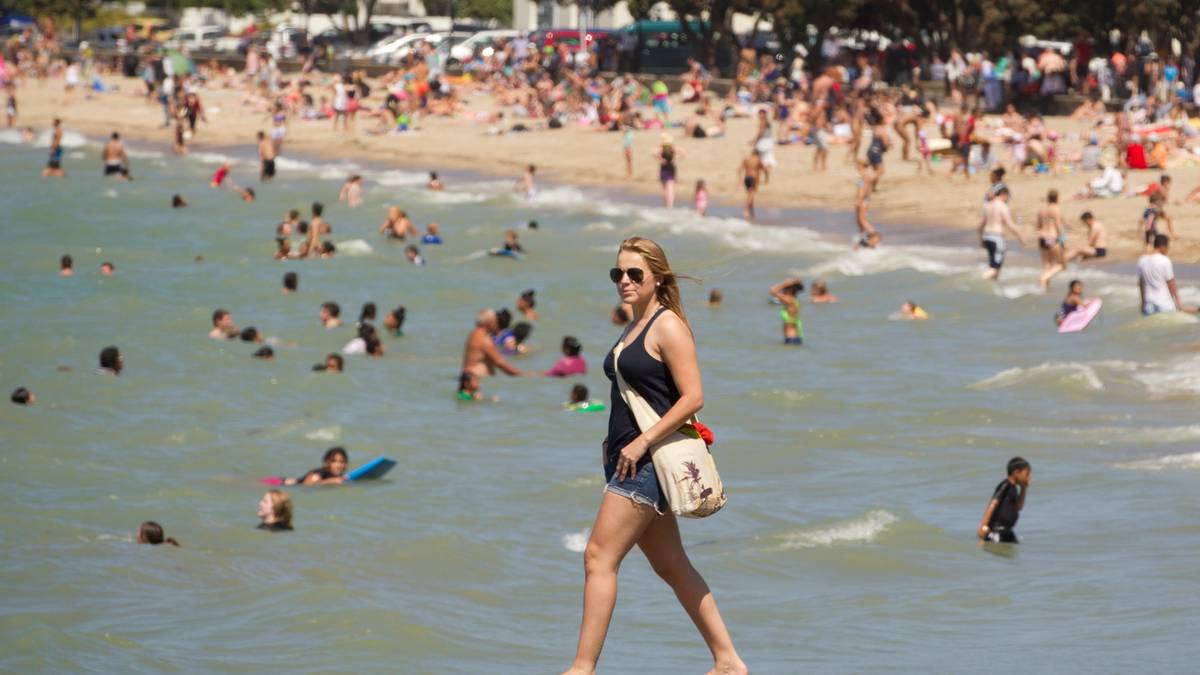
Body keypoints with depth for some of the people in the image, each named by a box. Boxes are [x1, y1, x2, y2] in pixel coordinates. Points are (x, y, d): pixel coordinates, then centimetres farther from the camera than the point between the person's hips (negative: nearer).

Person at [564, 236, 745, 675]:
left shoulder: (668, 326, -11)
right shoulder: (635, 329, 16)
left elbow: (692, 397, -18)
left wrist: (642, 442, -20)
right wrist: (615, 440, 13)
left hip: (649, 459, -10)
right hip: (628, 458, 10)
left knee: (599, 557, -12)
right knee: (670, 565, 11)